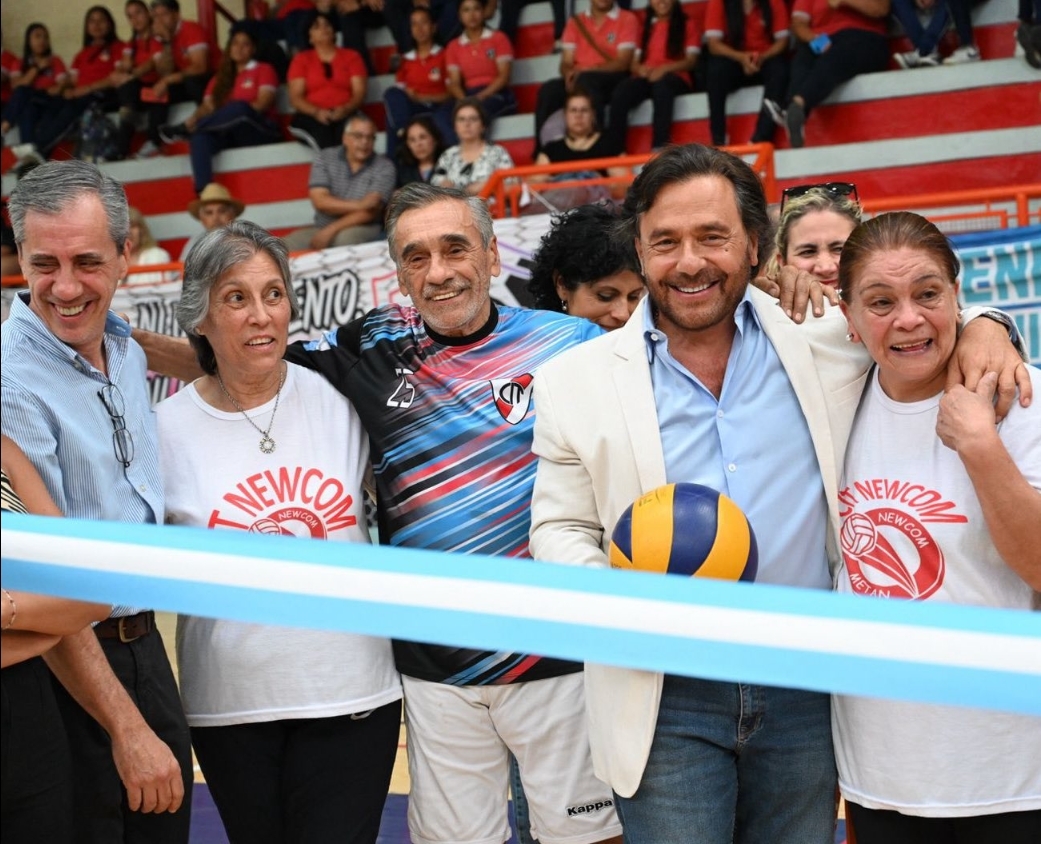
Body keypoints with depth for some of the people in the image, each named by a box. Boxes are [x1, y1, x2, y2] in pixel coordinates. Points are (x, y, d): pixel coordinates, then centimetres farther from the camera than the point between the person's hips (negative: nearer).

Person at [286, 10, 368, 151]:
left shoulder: (351, 56, 19)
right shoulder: (301, 59, 18)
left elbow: (359, 94, 7)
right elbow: (295, 98, 7)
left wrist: (345, 110, -16)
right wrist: (316, 112, -15)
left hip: (345, 115, 1)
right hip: (311, 116, 0)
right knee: (322, 131, -38)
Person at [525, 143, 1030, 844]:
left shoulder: (821, 343, 2)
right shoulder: (576, 379, 0)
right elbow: (559, 529, 4)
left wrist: (982, 325, -5)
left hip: (806, 695, 2)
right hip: (666, 702, -1)